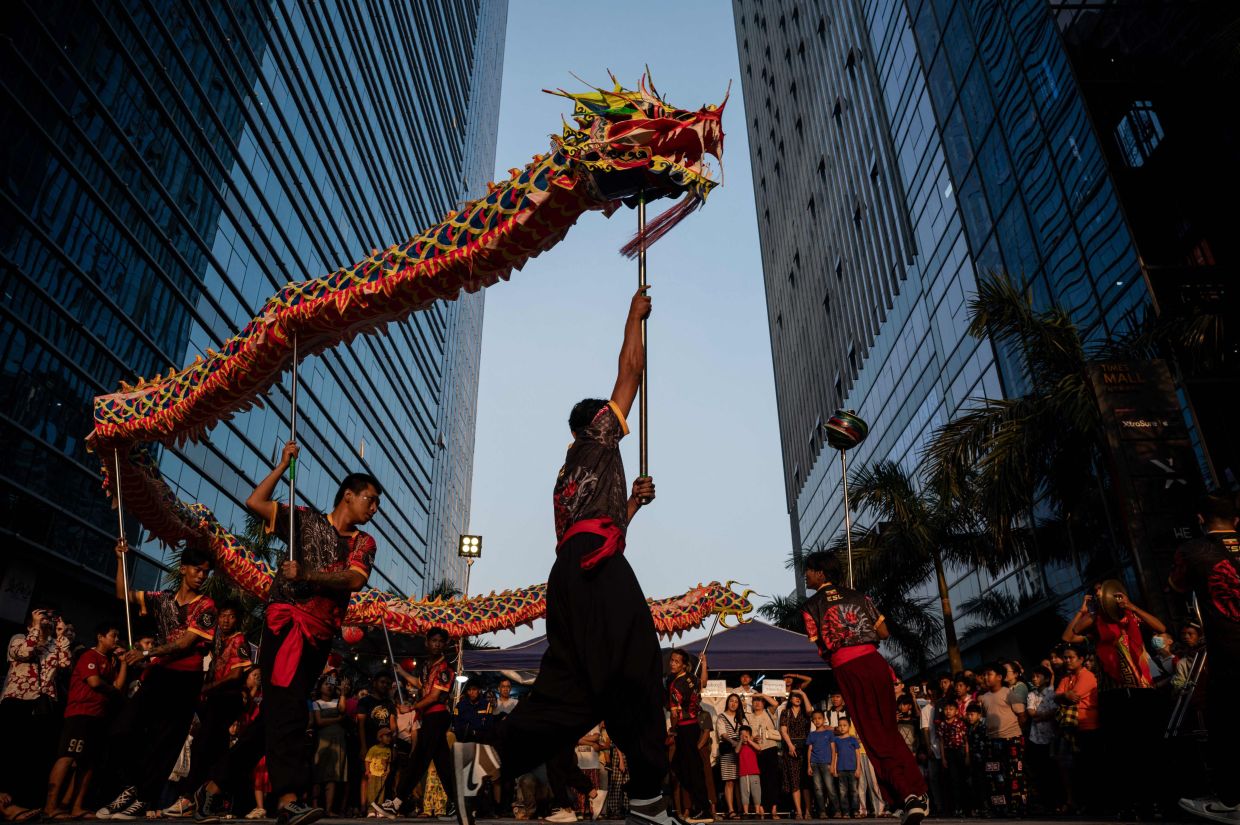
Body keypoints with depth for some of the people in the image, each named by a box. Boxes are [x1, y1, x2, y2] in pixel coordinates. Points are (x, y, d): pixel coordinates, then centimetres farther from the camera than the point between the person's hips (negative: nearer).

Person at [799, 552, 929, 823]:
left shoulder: (811, 606, 4)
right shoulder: (857, 596, 16)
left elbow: (818, 650, -2)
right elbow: (884, 632, 15)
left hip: (846, 669, -4)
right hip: (874, 661, 4)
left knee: (873, 734, 4)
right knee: (889, 728, 17)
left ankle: (907, 793, -5)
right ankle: (918, 792, 12)